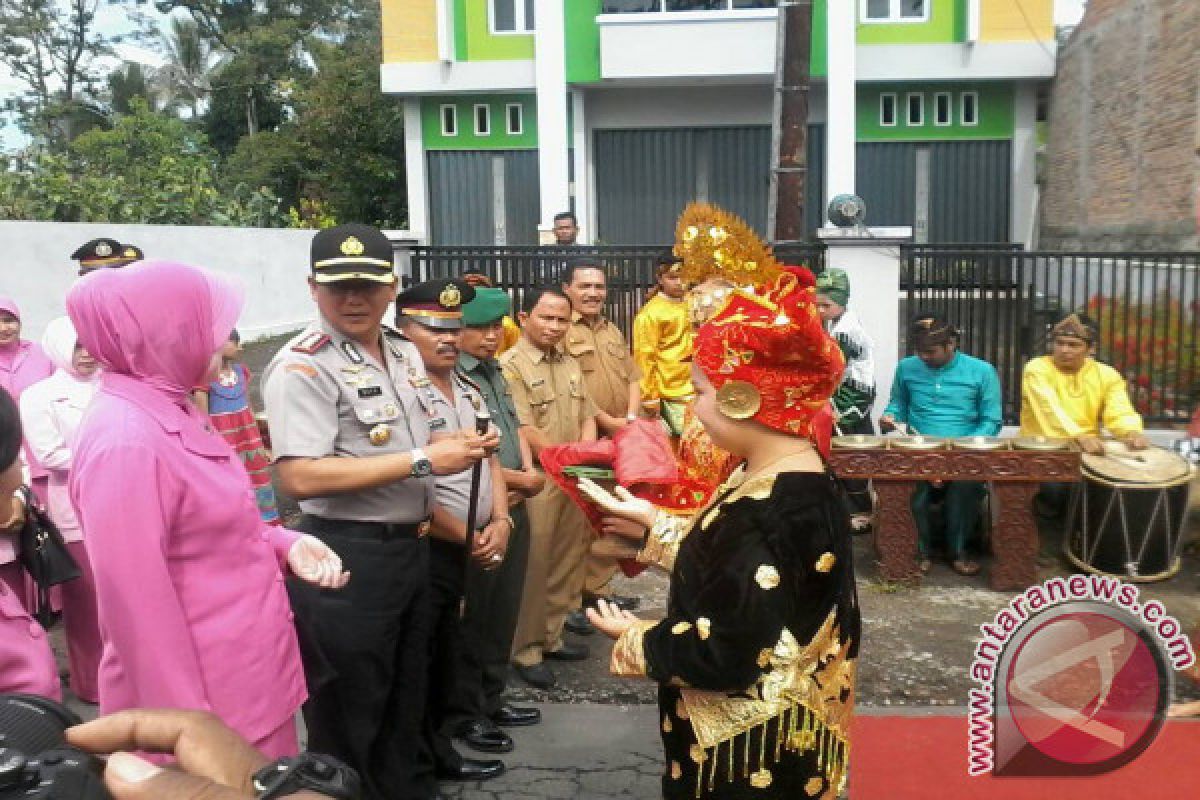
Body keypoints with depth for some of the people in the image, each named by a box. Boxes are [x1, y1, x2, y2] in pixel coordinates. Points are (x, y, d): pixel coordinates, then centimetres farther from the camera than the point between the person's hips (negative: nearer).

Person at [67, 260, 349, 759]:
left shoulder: (170, 411, 6)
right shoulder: (125, 442, -24)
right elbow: (136, 602, -24)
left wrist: (282, 544, 1)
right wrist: (184, 723, -19)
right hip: (207, 697, -9)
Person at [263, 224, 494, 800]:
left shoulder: (405, 353, 9)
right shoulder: (303, 366, -19)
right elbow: (300, 477, -28)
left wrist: (457, 447, 0)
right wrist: (423, 461, -25)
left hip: (411, 546, 9)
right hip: (346, 558, -8)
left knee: (407, 694, 25)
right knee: (349, 715, 9)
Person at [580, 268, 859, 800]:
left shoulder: (771, 513, -31)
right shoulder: (782, 479, 0)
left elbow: (722, 656, -29)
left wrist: (631, 638, -13)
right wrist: (655, 525, 17)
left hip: (752, 753, -9)